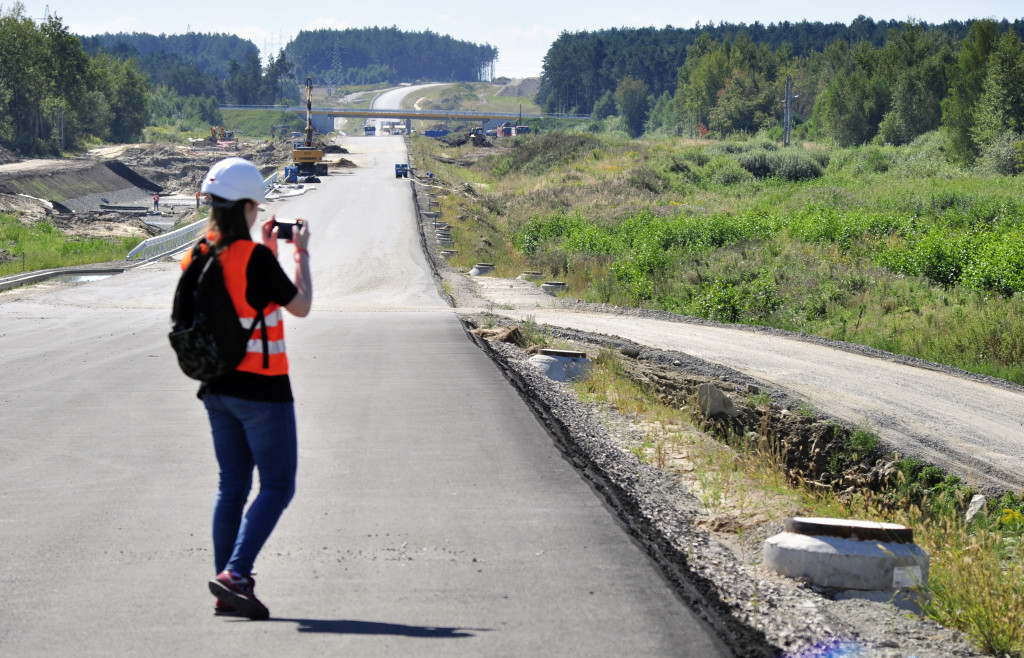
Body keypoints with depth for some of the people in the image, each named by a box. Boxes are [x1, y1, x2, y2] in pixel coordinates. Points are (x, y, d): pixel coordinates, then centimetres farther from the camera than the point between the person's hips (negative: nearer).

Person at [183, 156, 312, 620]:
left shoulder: (196, 259, 4)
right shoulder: (255, 258, -18)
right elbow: (301, 306, -7)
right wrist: (301, 251, 3)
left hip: (217, 388, 7)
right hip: (262, 389, -7)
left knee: (231, 486, 13)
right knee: (277, 487, 1)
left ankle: (227, 593, 10)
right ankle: (234, 574, -13)